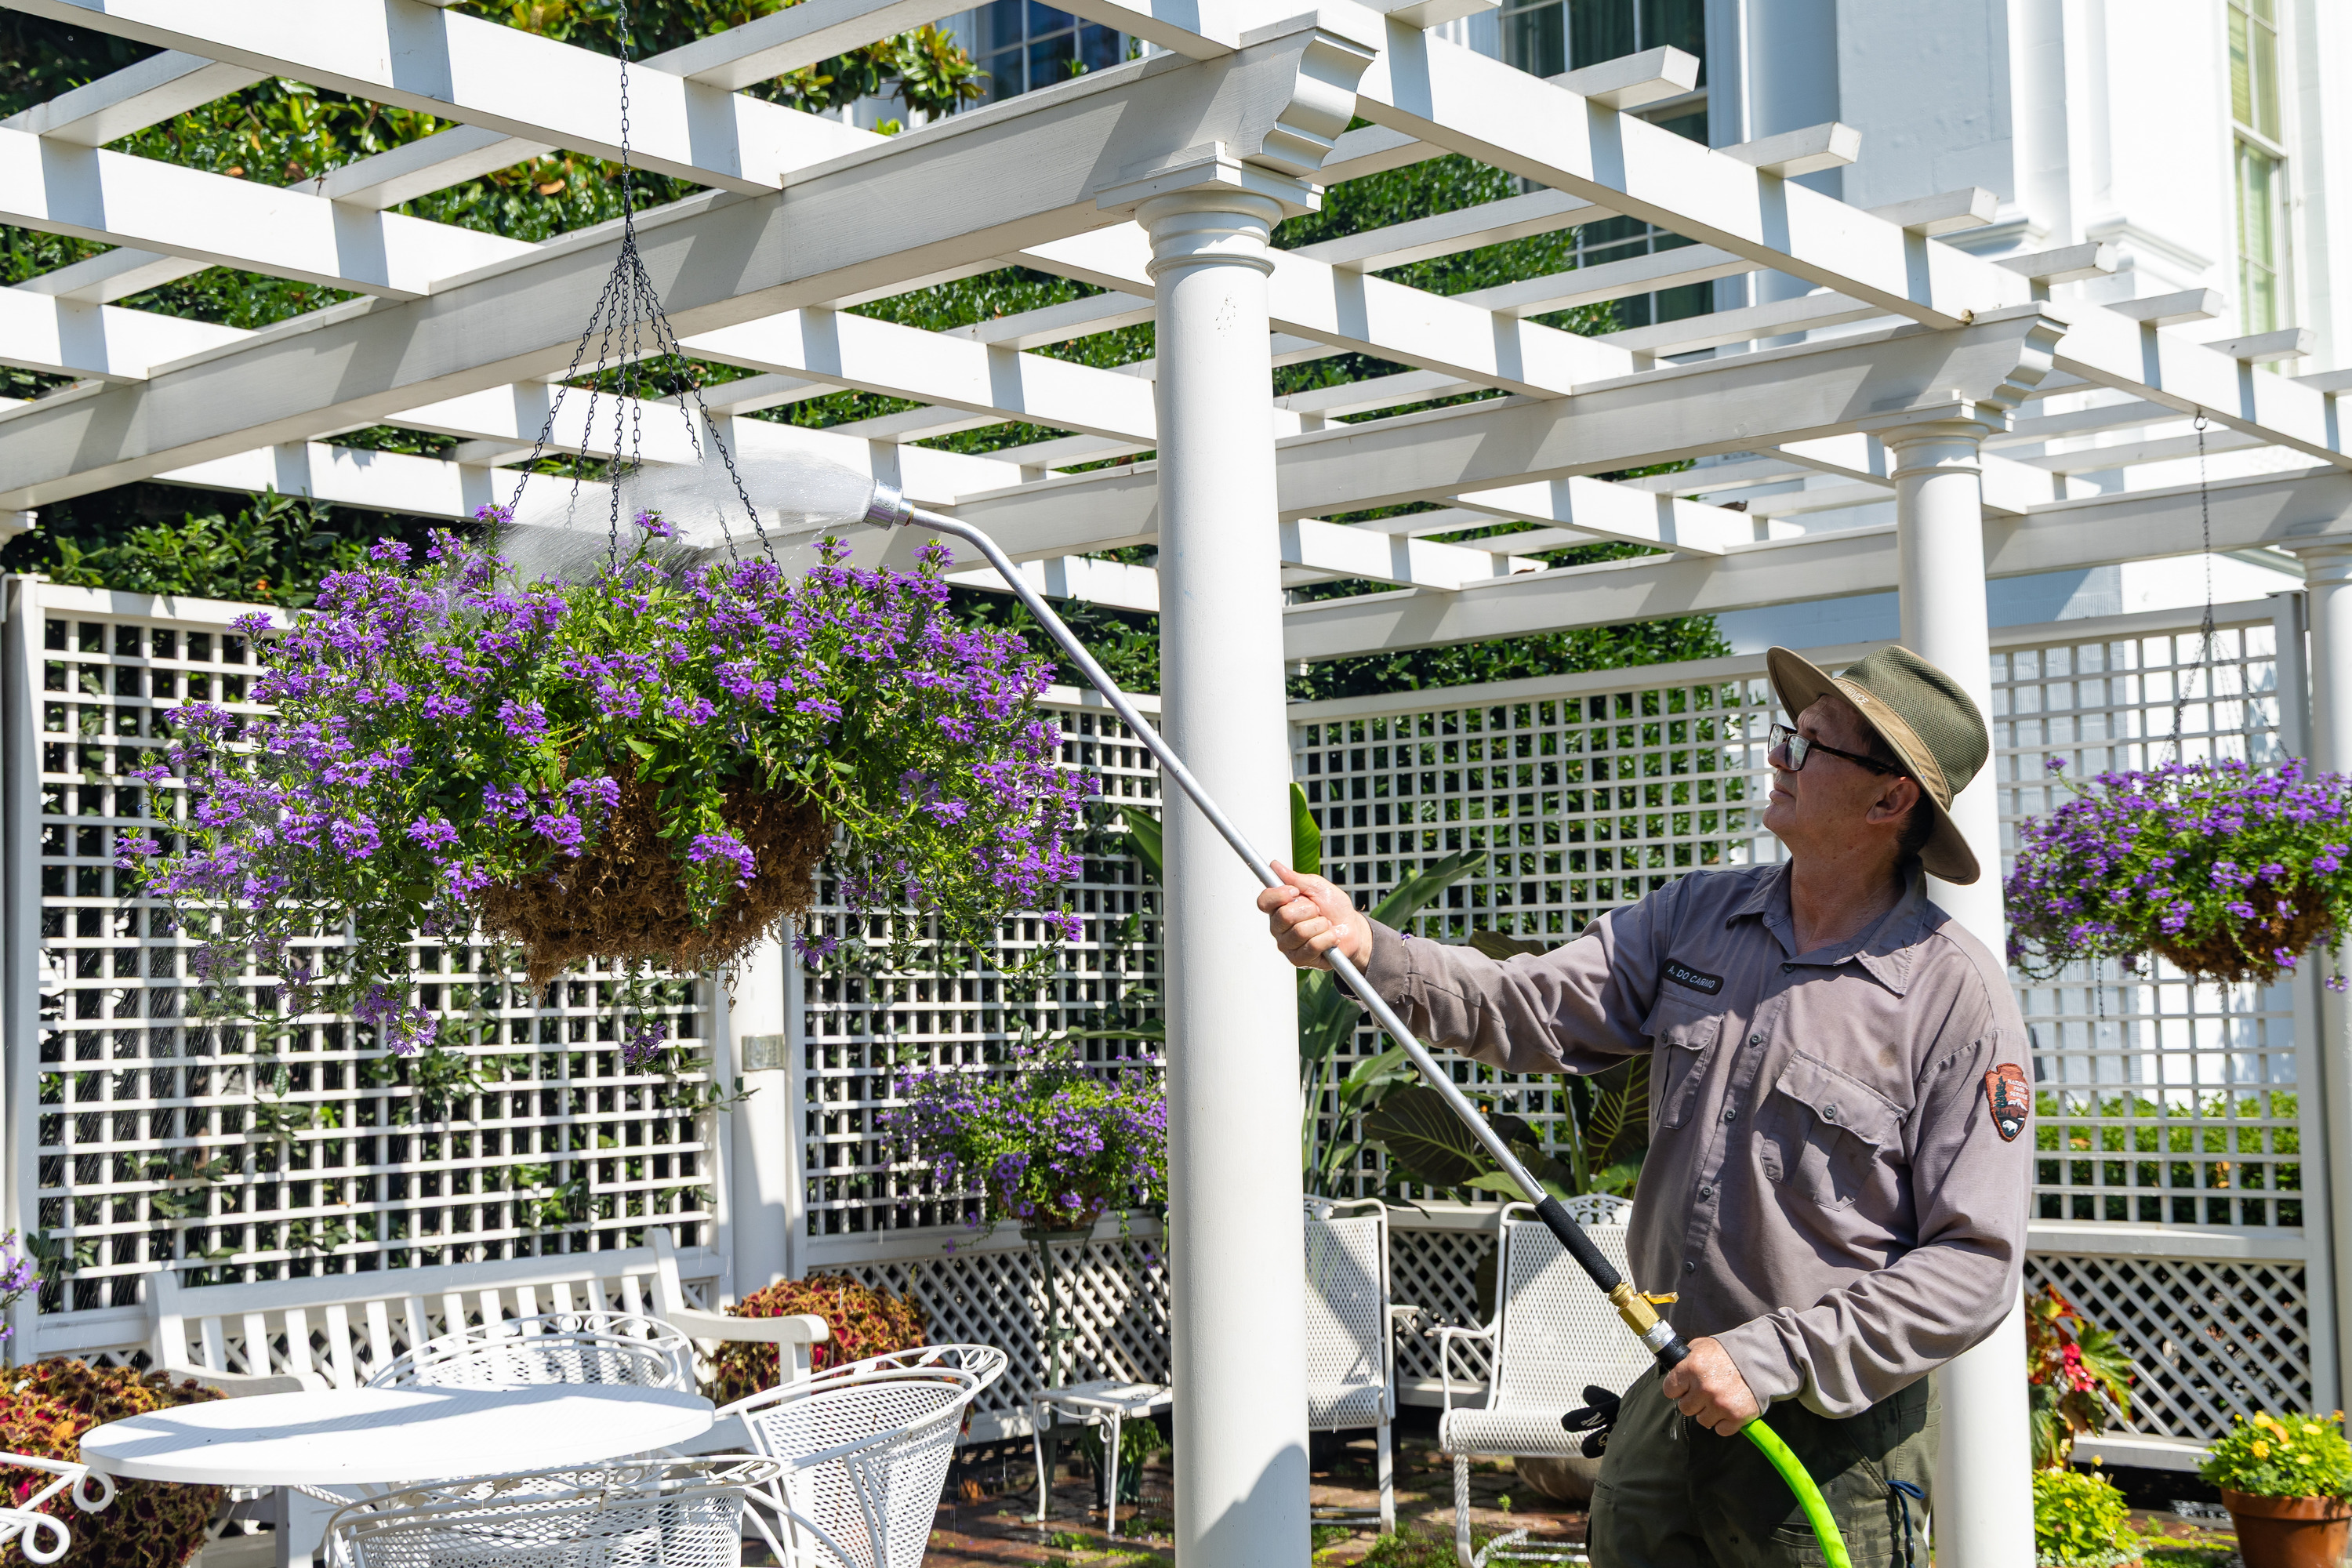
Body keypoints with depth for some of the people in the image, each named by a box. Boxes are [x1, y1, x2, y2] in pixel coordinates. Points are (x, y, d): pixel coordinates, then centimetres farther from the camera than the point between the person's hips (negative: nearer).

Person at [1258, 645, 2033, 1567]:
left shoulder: (1957, 996, -13)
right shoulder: (1695, 919, 4)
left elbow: (1975, 1264, -15)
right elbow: (1531, 1009, -4)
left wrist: (1776, 1359, -21)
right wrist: (1369, 950, -20)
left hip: (1832, 1438, -5)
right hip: (1671, 1398, 5)